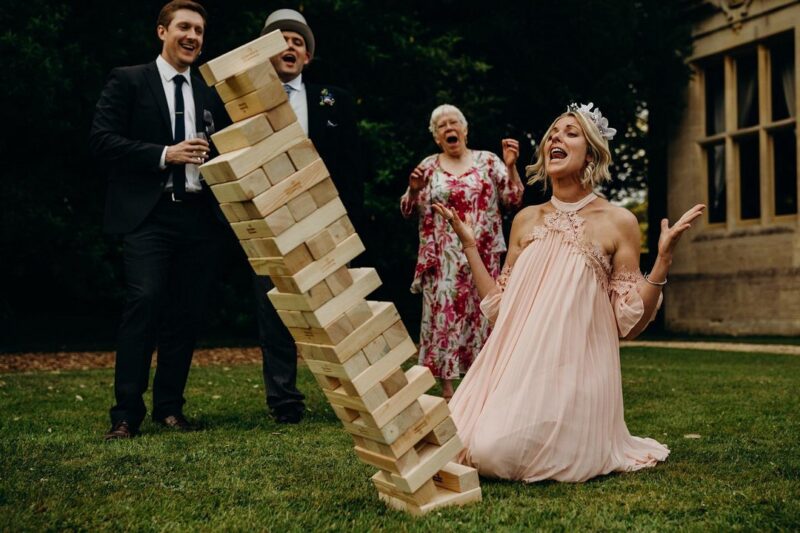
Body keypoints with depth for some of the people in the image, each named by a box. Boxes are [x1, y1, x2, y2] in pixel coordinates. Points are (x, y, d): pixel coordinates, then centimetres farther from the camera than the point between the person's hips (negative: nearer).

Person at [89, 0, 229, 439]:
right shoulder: (128, 81, 5)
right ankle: (126, 414, -8)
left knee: (186, 312, 4)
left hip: (198, 215, 4)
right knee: (144, 301, -16)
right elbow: (101, 139, -5)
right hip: (148, 213, -4)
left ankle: (169, 407, 15)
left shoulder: (211, 93, 18)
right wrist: (165, 154, -13)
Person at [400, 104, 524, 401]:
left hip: (482, 257, 0)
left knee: (480, 315, 4)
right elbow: (409, 211, 9)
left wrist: (511, 167, -12)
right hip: (443, 260, 0)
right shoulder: (429, 167, 8)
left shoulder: (488, 161, 6)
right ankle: (446, 387, 5)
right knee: (443, 315, -2)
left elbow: (513, 200, 1)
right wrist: (413, 189, -11)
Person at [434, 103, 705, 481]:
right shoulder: (526, 220, 11)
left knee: (508, 454, -20)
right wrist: (469, 245, 11)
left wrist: (664, 258, -13)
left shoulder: (618, 222, -1)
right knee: (480, 449, -16)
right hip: (517, 364, 4)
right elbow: (499, 308, 12)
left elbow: (628, 323, -3)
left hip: (575, 366, -4)